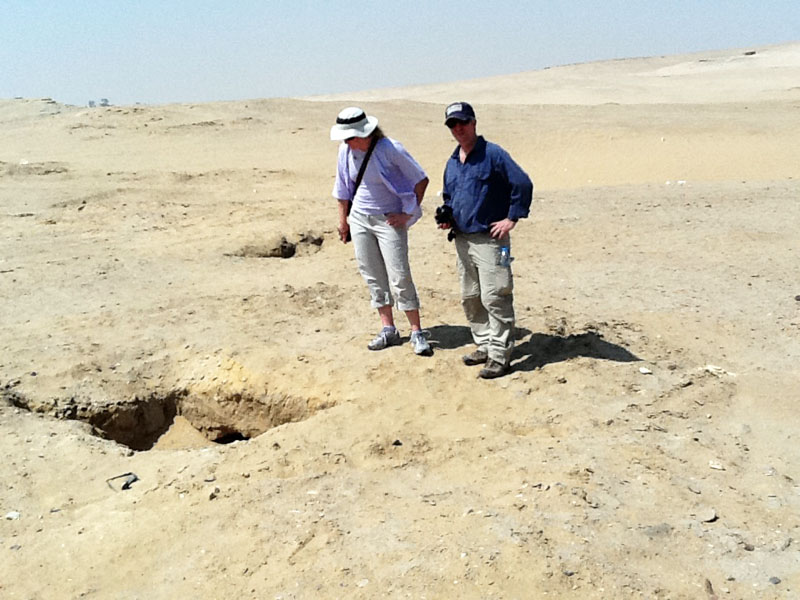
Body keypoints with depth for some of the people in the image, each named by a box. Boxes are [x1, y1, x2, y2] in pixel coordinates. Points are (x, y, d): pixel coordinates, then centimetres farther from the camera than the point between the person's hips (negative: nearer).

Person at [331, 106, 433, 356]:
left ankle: (417, 333, 3)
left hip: (389, 220, -5)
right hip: (359, 220, 5)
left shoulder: (390, 149, -16)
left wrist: (408, 214, -10)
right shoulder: (346, 151, -1)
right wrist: (343, 220, 16)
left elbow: (421, 180, -8)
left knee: (400, 277, -7)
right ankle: (388, 330, 19)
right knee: (373, 277, 8)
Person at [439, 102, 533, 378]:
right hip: (462, 239, 8)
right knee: (470, 298, 14)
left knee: (494, 298, -8)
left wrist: (512, 218, -15)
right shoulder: (452, 162, 15)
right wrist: (447, 218, 8)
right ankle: (484, 346, 26)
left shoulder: (492, 154, -9)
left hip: (489, 239, -8)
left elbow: (523, 184, -15)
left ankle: (500, 355, -1)